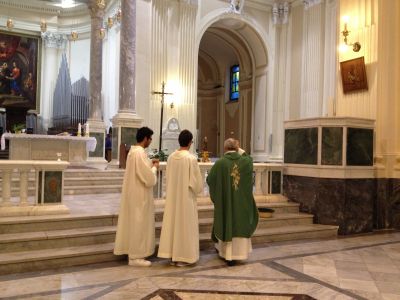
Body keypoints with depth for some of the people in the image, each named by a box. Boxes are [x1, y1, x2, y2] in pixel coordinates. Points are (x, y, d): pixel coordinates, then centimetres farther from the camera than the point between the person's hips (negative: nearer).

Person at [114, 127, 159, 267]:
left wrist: (150, 165, 12)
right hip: (139, 195, -10)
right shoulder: (140, 153, -21)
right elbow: (148, 178, -22)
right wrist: (154, 168, -5)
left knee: (134, 224, 16)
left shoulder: (133, 151, 10)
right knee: (138, 224, 0)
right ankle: (136, 256, 9)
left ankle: (134, 252, 26)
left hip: (134, 193, 10)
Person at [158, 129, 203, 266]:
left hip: (172, 196, 5)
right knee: (185, 225, 5)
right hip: (186, 197, -5)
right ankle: (182, 256, 13)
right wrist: (197, 189, 7)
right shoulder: (191, 158, -17)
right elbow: (196, 182, -13)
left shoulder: (171, 157, -2)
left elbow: (168, 178, 5)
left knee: (173, 223, 13)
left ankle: (172, 255, 21)